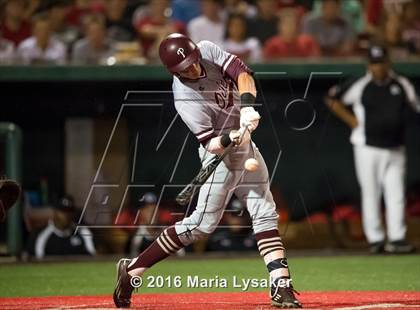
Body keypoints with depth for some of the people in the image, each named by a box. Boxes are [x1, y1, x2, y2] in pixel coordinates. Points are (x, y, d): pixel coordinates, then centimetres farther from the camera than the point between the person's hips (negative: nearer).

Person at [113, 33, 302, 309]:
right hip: (222, 153, -7)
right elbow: (210, 143, -28)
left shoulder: (207, 51, -11)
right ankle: (133, 269, -2)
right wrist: (230, 139, -49)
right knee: (203, 222, -9)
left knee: (265, 213, 3)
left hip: (245, 145, 7)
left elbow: (241, 72, -14)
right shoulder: (186, 100, -27)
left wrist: (247, 105, -31)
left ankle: (281, 285, 1)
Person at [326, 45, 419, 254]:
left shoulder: (402, 85, 5)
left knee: (396, 196, -1)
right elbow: (332, 99, 4)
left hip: (395, 150, 3)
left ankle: (397, 239, 0)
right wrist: (351, 121, -2)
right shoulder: (360, 87, -4)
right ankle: (375, 240, 5)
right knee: (371, 195, 0)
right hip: (368, 149, -3)